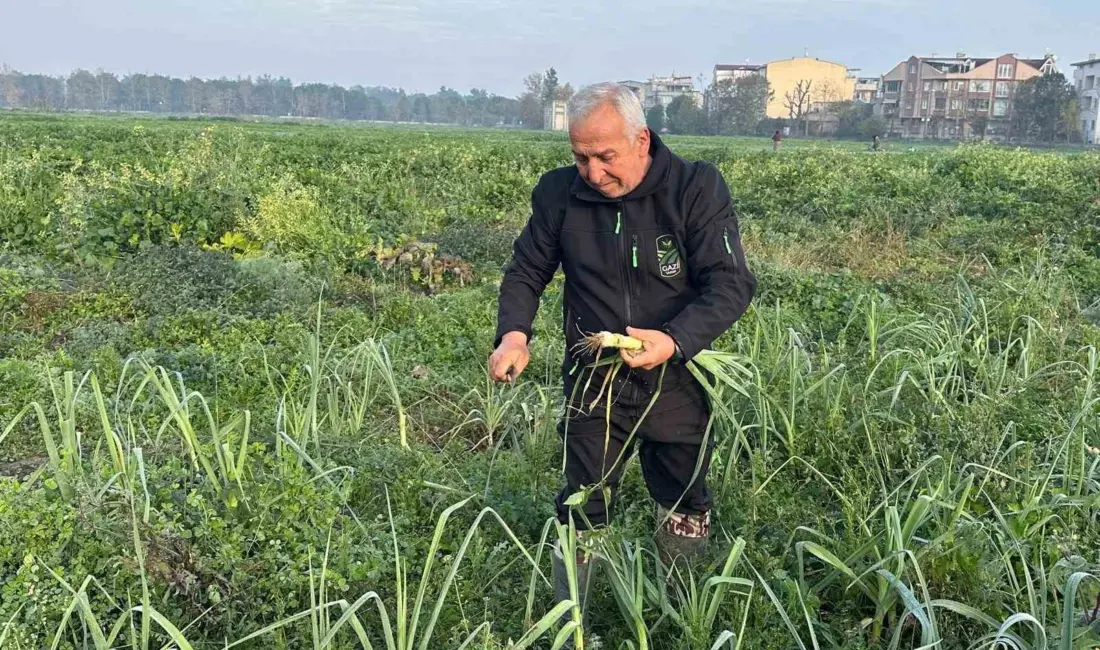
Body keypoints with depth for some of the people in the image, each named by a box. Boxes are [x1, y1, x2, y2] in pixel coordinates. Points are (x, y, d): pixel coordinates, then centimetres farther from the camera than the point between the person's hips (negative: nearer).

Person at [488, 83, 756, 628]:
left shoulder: (697, 188, -14)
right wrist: (513, 333, -16)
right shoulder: (559, 193, -5)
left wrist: (674, 340, -34)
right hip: (592, 381, 1)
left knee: (685, 513, 18)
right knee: (581, 515, 8)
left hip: (675, 383, 0)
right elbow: (525, 273, 5)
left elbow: (731, 285, -16)